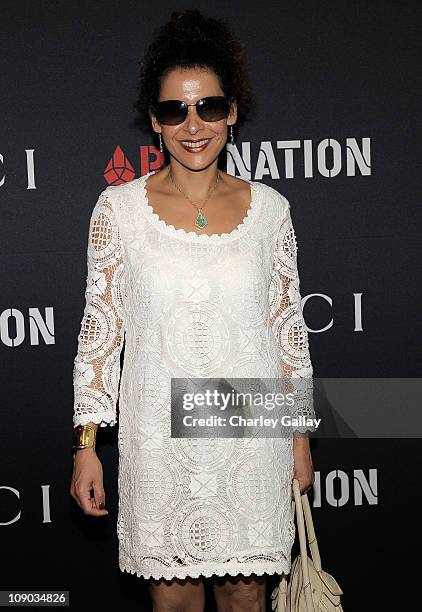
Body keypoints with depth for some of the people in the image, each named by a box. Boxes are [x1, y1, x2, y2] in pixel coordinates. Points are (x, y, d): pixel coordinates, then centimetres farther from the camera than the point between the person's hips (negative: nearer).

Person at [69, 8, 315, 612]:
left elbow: (288, 324, 6)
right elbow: (99, 328, -1)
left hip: (251, 432, 1)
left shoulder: (269, 207, 0)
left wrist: (299, 433, 8)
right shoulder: (119, 207, -4)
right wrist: (86, 443, -3)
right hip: (159, 431, -1)